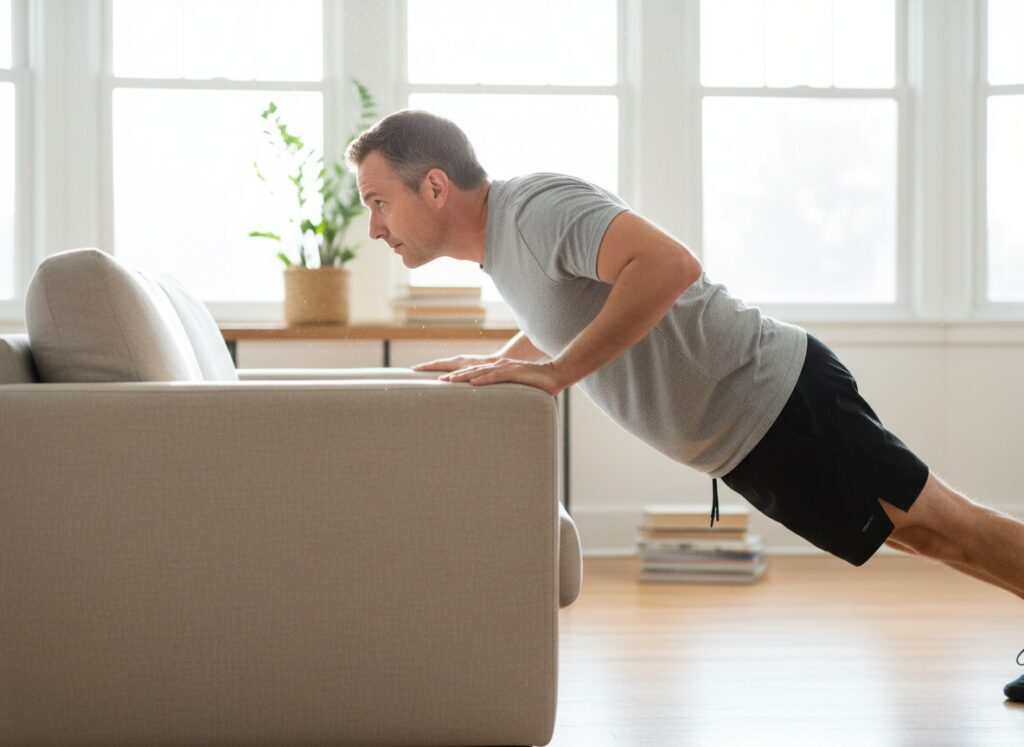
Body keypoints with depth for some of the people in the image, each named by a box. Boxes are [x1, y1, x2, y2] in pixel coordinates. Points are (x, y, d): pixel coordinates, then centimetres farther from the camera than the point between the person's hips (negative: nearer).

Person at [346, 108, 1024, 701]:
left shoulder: (535, 207, -22)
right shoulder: (499, 240, 8)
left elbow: (669, 264, -38)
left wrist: (557, 371, -32)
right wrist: (498, 362, 14)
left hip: (777, 398, -9)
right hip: (743, 440, 9)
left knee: (940, 525, -3)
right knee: (929, 533, 15)